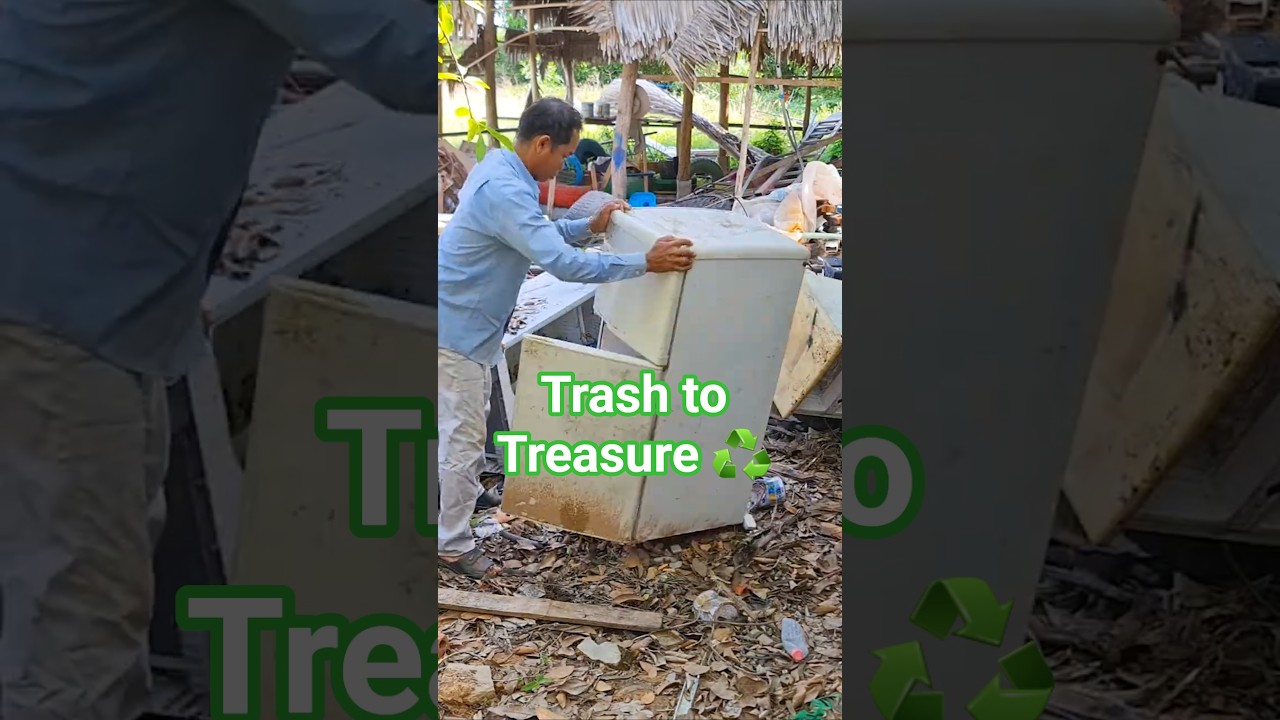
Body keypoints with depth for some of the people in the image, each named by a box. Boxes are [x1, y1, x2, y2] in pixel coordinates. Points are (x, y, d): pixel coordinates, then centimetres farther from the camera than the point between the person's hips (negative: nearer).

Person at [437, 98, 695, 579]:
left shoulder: (500, 168, 5)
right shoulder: (505, 192, -28)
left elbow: (538, 236, 19)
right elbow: (564, 264, -34)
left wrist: (589, 226, 8)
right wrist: (646, 263, -31)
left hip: (467, 321, 10)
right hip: (458, 328, -10)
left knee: (465, 423, 24)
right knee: (466, 436, 0)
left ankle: (466, 493, 43)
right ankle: (452, 544, 12)